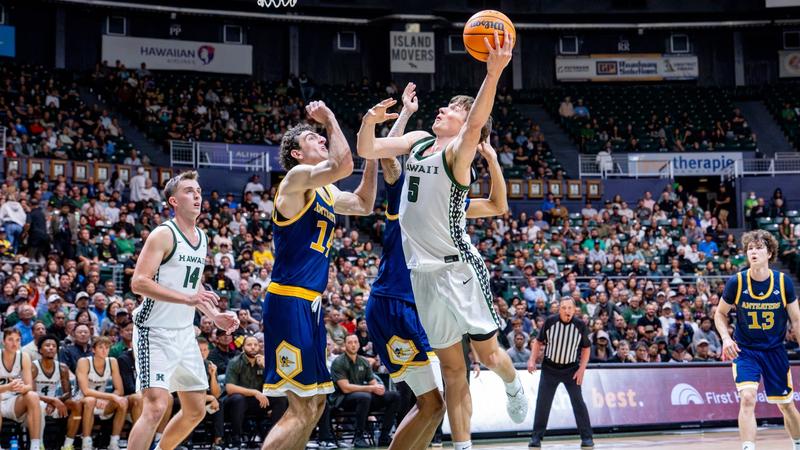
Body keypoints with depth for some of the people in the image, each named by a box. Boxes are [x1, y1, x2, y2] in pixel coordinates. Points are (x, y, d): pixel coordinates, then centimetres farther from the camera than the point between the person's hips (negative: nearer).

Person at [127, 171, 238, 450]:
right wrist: (187, 298, -28)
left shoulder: (202, 238, 13)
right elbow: (139, 282, -22)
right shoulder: (164, 235, -13)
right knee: (156, 407, -19)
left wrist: (215, 316, 10)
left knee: (196, 411, 13)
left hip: (185, 333, 8)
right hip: (155, 333, -8)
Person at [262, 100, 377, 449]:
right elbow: (343, 166, -26)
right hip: (289, 302, -10)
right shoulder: (296, 177, -9)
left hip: (310, 303, 10)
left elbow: (363, 205, 32)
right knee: (303, 409, -14)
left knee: (315, 403, 14)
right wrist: (330, 119, -11)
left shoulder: (326, 193, 18)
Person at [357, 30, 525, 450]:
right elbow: (367, 151, 10)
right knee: (452, 367, 9)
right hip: (423, 270, 6)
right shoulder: (418, 141, 10)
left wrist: (493, 74, -48)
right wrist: (370, 120, -12)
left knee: (488, 354, -1)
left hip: (459, 267, -6)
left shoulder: (459, 149, -11)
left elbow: (476, 125, -32)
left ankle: (512, 384, 33)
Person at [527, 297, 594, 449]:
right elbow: (538, 341, 3)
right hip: (550, 368, 1)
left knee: (578, 402, -5)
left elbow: (586, 348, 1)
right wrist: (532, 360, -7)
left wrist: (582, 369, -7)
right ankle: (536, 437, 7)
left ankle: (587, 438, 3)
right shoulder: (550, 322, -11)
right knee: (542, 403, -1)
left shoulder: (580, 325, -10)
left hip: (571, 369, -1)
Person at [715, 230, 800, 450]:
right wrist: (726, 338, -15)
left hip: (775, 350, 2)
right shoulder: (736, 282, -12)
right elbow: (720, 313, 2)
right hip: (744, 349, -2)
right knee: (747, 398, -23)